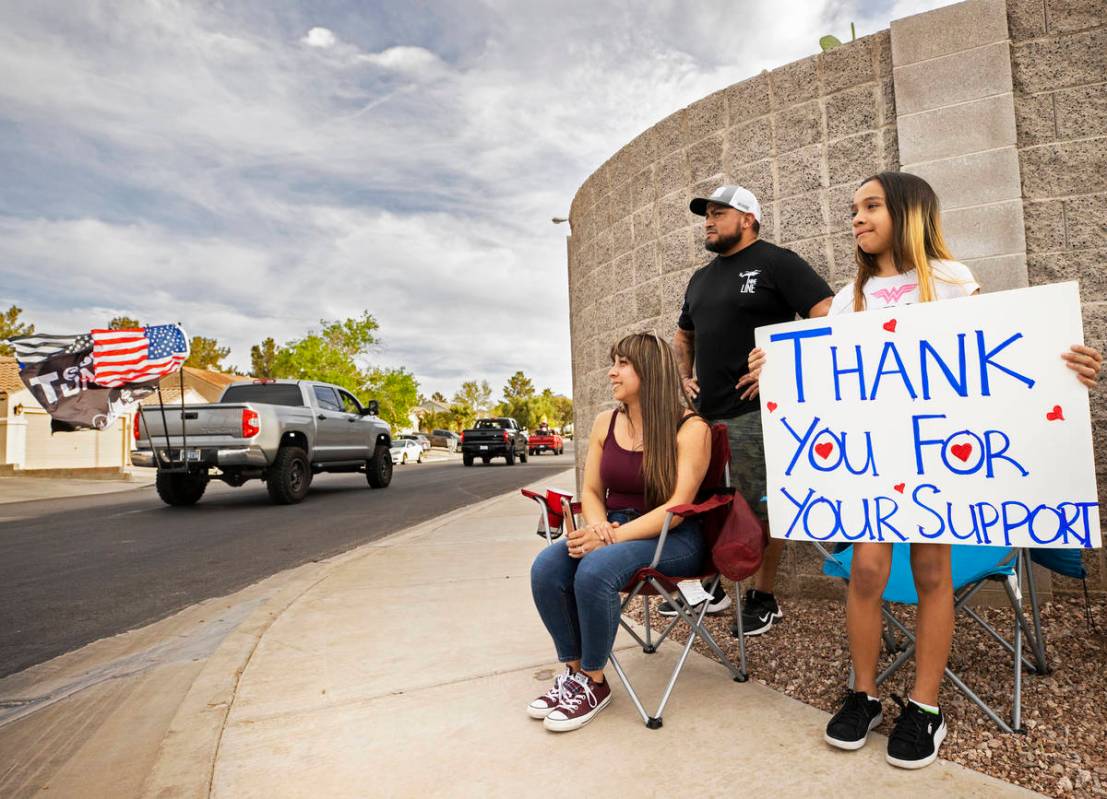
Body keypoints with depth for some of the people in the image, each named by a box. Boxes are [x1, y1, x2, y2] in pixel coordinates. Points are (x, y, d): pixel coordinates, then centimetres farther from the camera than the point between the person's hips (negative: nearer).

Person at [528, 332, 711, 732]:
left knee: (594, 571, -33)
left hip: (672, 539, -5)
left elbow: (676, 507, -17)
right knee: (546, 568, -23)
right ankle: (573, 671, -4)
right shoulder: (605, 423, 8)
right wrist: (598, 525, -12)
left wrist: (614, 536, -26)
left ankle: (593, 683, -10)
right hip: (615, 530, 6)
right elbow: (591, 492, 11)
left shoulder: (690, 428, -10)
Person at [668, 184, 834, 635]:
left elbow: (828, 317, -10)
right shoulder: (700, 279, 21)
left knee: (762, 509, -1)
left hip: (755, 411, -7)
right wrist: (685, 377, 19)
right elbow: (684, 334, 34)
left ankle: (764, 598, 14)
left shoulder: (776, 263, -1)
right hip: (705, 413, 8)